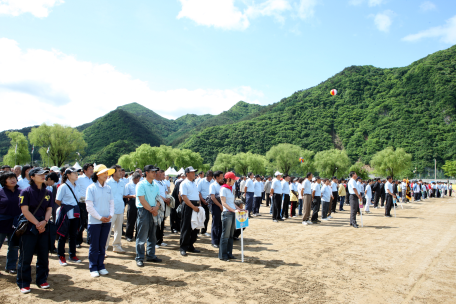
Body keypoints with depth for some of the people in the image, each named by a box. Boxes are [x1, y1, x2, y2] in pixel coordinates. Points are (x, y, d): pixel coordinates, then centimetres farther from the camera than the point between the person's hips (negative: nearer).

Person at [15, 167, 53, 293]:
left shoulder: (48, 193, 9)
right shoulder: (26, 192, -5)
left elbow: (49, 209, 6)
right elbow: (25, 210, -10)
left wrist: (44, 222, -11)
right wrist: (37, 223, -13)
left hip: (44, 227, 4)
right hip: (29, 228, -4)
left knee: (43, 256, 9)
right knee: (25, 257, 2)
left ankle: (42, 280, 22)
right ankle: (24, 283, 14)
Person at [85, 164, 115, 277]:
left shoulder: (108, 188, 7)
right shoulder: (91, 188, -7)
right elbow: (89, 206, -9)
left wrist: (110, 215, -6)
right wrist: (100, 217, -13)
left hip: (107, 221, 4)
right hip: (94, 221, -4)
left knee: (102, 245, 12)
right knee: (94, 246, 3)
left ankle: (101, 266, 22)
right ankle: (93, 268, 15)